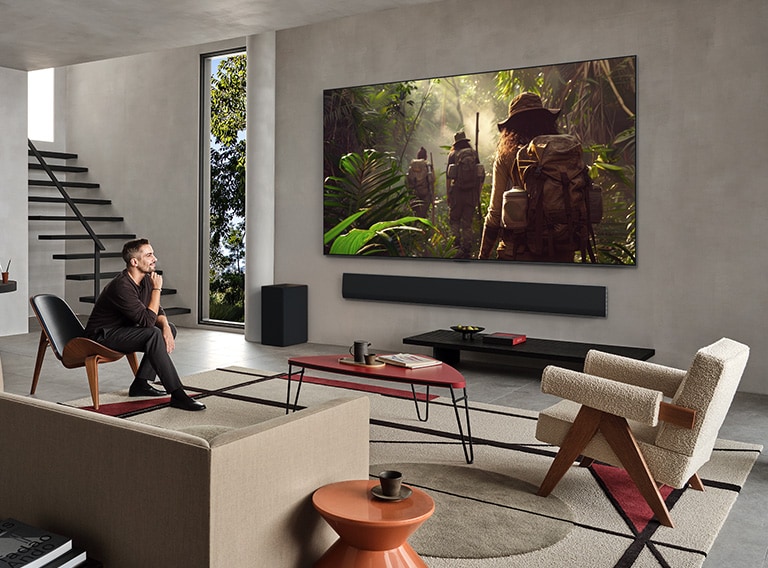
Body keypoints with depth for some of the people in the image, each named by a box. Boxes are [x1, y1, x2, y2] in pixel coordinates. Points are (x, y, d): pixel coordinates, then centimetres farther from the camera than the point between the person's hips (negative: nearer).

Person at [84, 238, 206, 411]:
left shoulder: (146, 279, 1)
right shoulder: (122, 286, -28)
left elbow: (157, 311, 9)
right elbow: (147, 320, -30)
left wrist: (165, 327, -12)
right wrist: (157, 289, -23)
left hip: (123, 330, 10)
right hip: (103, 337, -10)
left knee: (170, 328, 3)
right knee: (153, 334, -29)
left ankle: (141, 384, 1)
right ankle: (177, 395, -30)